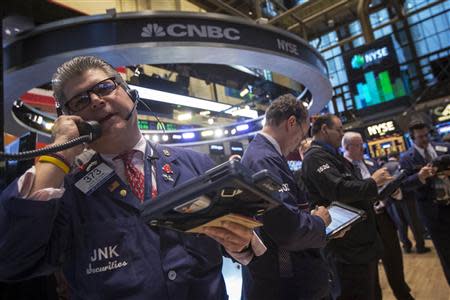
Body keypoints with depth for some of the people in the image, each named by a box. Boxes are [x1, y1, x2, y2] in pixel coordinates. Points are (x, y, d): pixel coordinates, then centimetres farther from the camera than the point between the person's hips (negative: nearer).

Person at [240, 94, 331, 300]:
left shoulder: (262, 154, 8)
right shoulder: (264, 159, -25)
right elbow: (290, 230, -32)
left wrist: (309, 214, 6)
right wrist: (319, 221, -13)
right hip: (287, 282, -10)